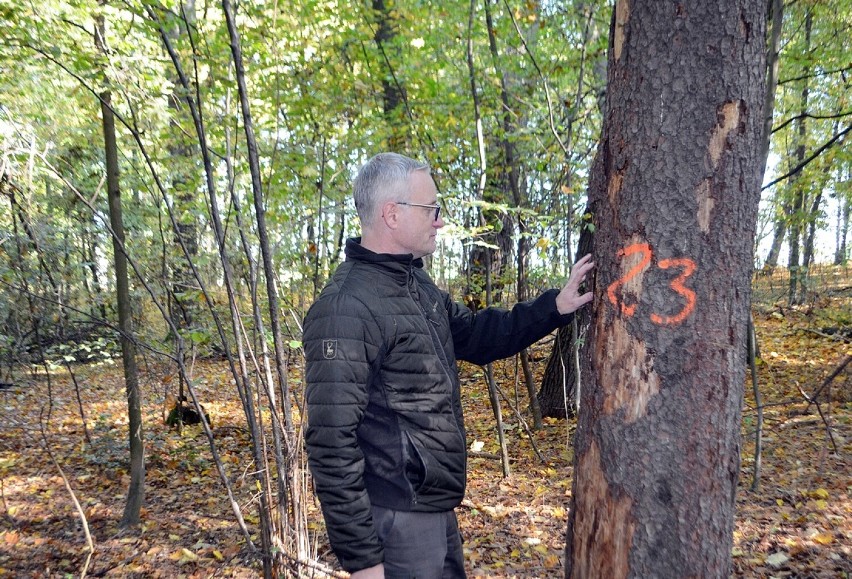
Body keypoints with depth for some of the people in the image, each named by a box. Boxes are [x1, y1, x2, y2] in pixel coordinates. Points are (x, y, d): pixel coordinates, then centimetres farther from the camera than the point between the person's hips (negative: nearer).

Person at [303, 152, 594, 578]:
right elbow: (332, 442, -23)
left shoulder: (417, 285, 8)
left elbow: (476, 336, 18)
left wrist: (554, 307, 8)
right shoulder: (346, 308, -23)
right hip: (396, 520, -9)